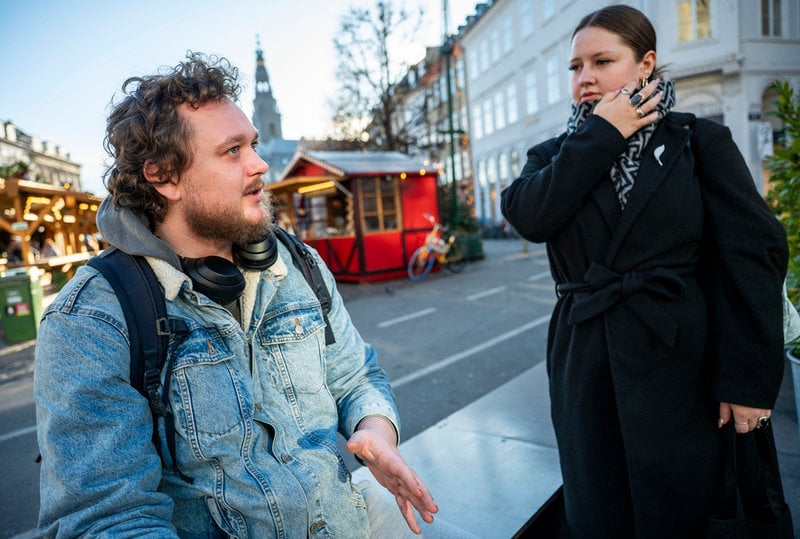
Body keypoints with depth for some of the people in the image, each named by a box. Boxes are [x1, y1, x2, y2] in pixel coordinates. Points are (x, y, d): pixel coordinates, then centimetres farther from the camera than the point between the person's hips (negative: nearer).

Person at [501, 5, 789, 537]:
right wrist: (601, 134, -11)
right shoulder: (555, 155, 8)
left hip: (679, 361, -2)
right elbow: (529, 216, -13)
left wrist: (750, 378, -10)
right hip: (585, 361, 3)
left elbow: (754, 253, -5)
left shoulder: (700, 142, 1)